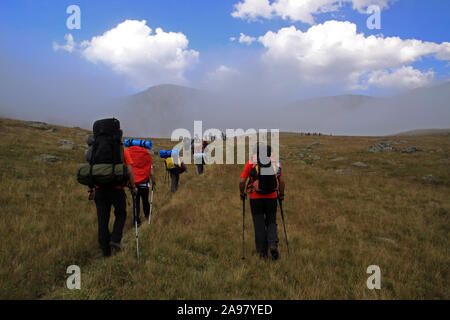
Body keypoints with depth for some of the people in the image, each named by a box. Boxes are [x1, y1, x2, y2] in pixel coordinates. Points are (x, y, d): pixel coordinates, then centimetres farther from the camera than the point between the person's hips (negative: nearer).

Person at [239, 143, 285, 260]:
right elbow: (282, 181, 5)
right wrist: (281, 195, 19)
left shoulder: (250, 163, 0)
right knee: (271, 222, 15)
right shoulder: (275, 163, 6)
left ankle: (262, 252, 12)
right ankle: (273, 244, -7)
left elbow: (242, 181, -4)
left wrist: (242, 194, 11)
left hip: (255, 198, -1)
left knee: (259, 225, 8)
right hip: (271, 197, 1)